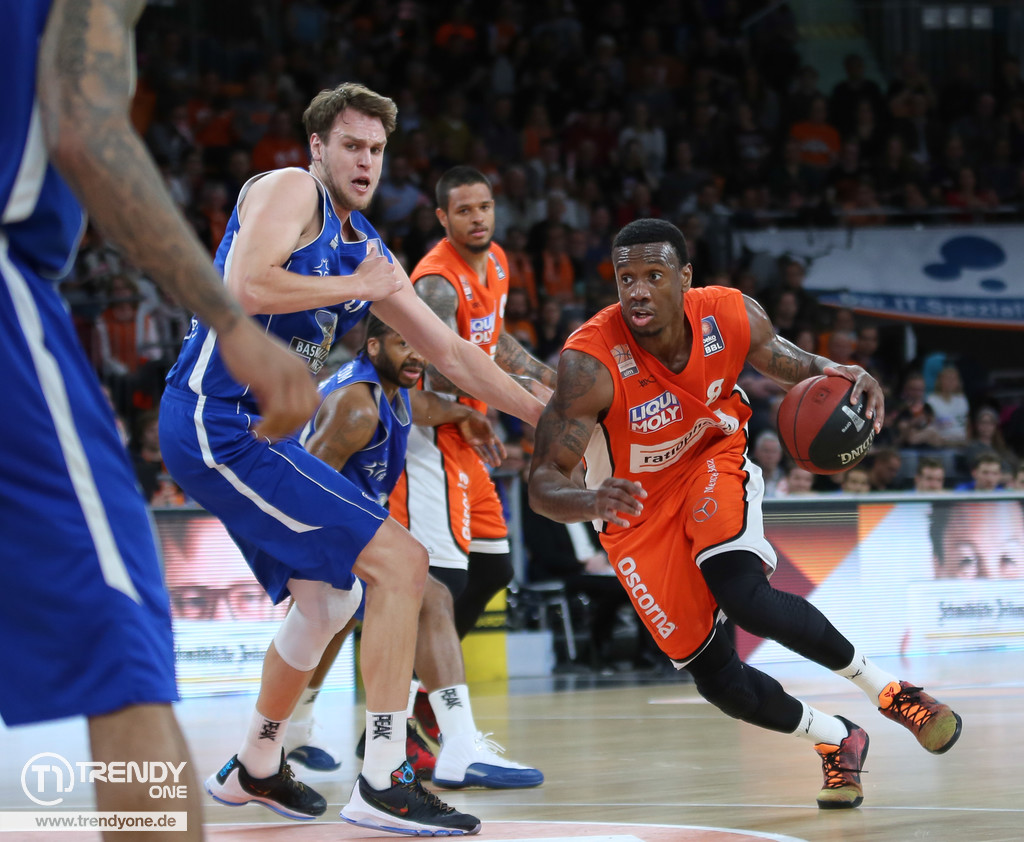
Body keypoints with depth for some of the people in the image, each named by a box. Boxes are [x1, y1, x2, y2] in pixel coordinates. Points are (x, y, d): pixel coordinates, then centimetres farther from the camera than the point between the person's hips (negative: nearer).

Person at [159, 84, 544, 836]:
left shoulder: (368, 252, 17)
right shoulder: (289, 189, -7)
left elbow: (450, 352, 22)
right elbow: (244, 286, -25)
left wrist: (545, 415, 19)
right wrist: (355, 289, -13)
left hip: (257, 432, 10)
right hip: (217, 424, -10)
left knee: (328, 599, 24)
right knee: (400, 561, -13)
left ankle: (255, 768, 39)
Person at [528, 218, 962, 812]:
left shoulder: (733, 316, -20)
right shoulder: (591, 362, -31)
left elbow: (786, 361, 3)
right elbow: (544, 484, -31)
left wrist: (836, 374, -21)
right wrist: (591, 500, -55)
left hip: (714, 463, 1)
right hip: (638, 510, 0)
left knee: (748, 599, -29)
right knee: (720, 683, -2)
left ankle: (886, 688, -9)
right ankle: (838, 740, 24)